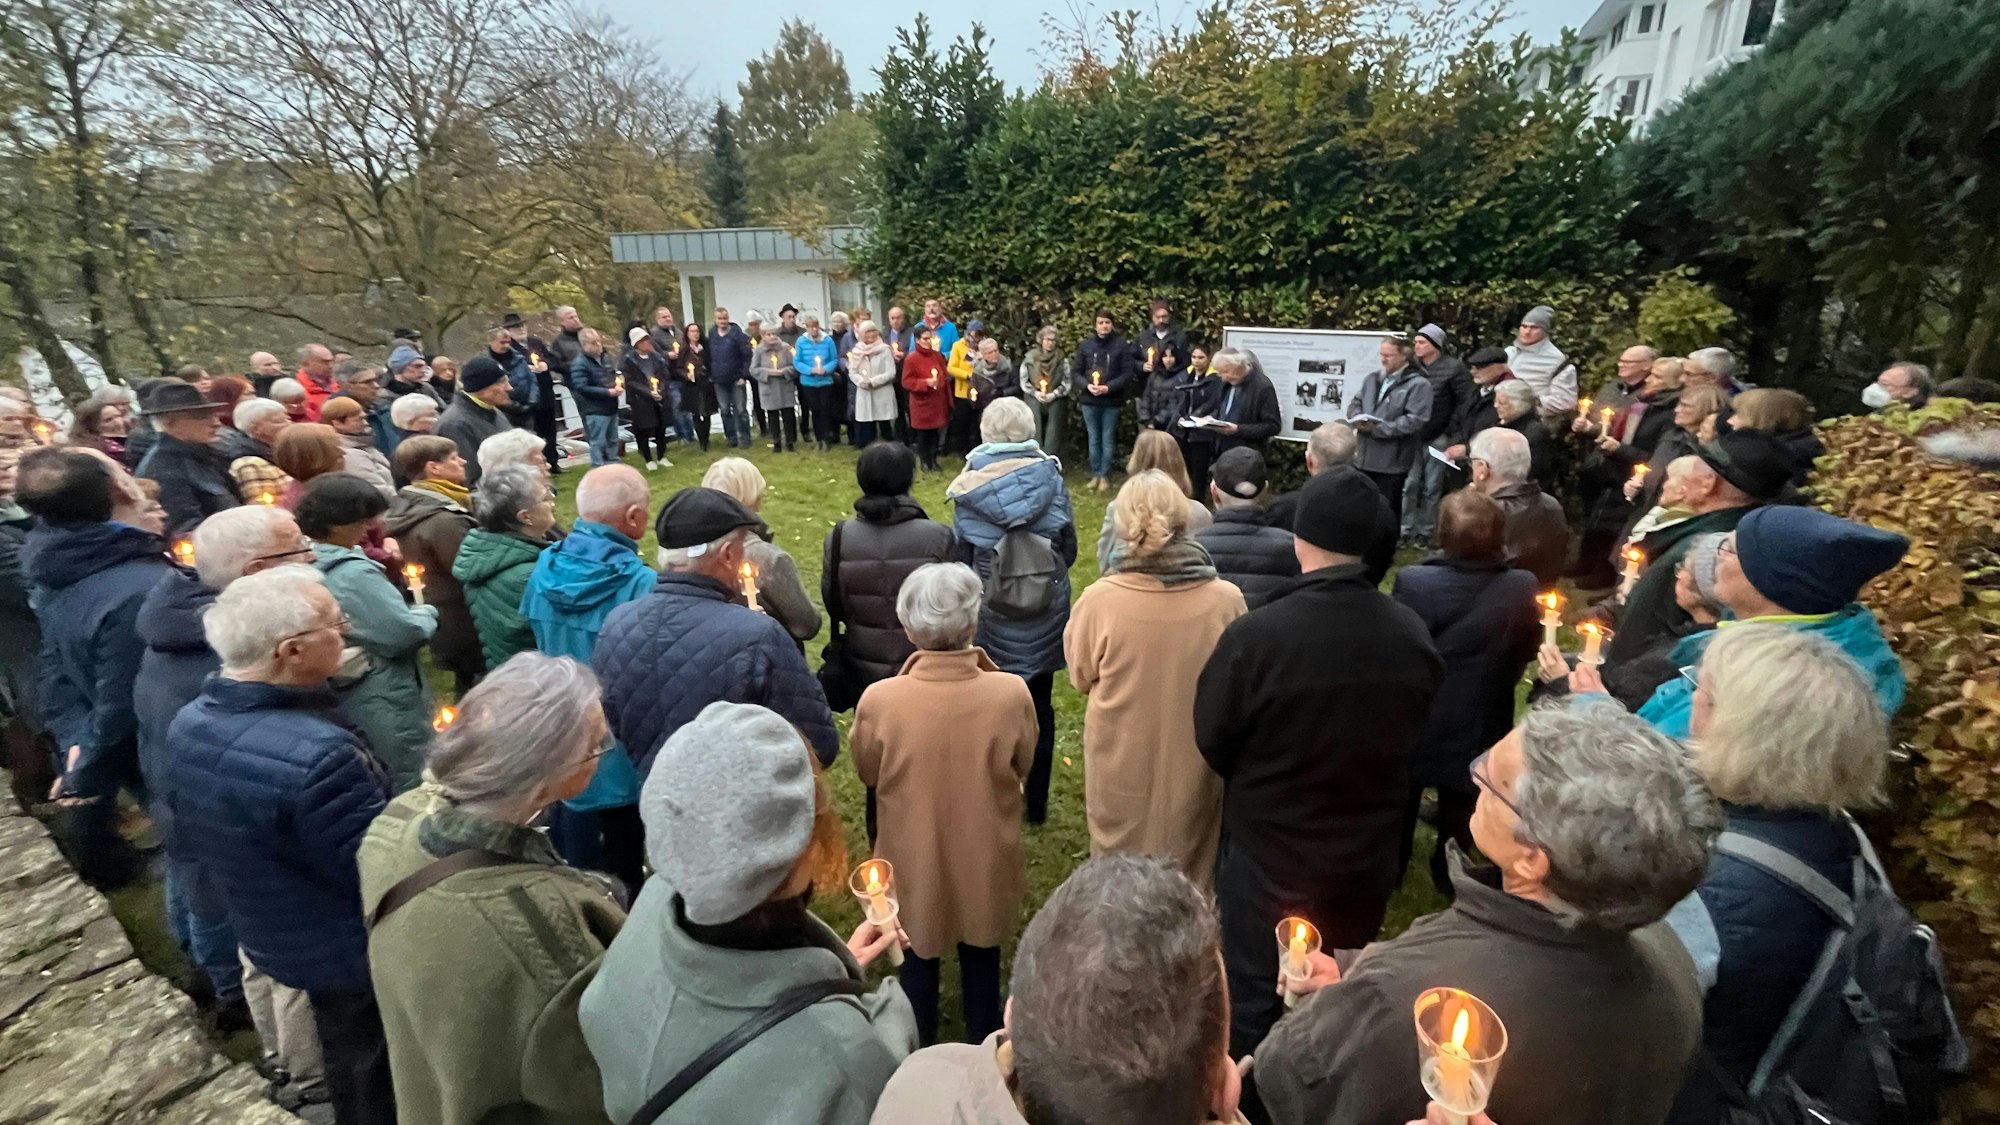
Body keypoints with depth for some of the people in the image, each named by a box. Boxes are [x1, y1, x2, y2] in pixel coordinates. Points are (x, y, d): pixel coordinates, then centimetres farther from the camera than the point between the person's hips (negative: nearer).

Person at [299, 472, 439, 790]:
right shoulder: (353, 574, -25)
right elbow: (404, 634, -23)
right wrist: (426, 613, -5)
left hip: (336, 699, 10)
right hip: (382, 704, -10)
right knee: (411, 788, 3)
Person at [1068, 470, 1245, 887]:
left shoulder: (1099, 600, -23)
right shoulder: (1226, 600, -20)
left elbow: (1081, 676, -5)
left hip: (1120, 762, -1)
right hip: (1194, 762, 1)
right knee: (1188, 877, 24)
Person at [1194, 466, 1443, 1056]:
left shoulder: (1255, 635, -29)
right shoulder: (1412, 634, -15)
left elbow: (1212, 739, -14)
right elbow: (1417, 737, 2)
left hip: (1269, 852, -4)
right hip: (1369, 853, 5)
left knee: (1250, 998, 18)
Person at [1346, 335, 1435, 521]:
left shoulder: (1418, 384, -8)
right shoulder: (1373, 378, 13)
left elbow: (1414, 420, -16)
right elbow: (1354, 403, 14)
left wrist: (1377, 428, -20)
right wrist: (1359, 420, -10)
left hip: (1391, 461, -6)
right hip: (1364, 456, 6)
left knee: (1387, 511, 4)